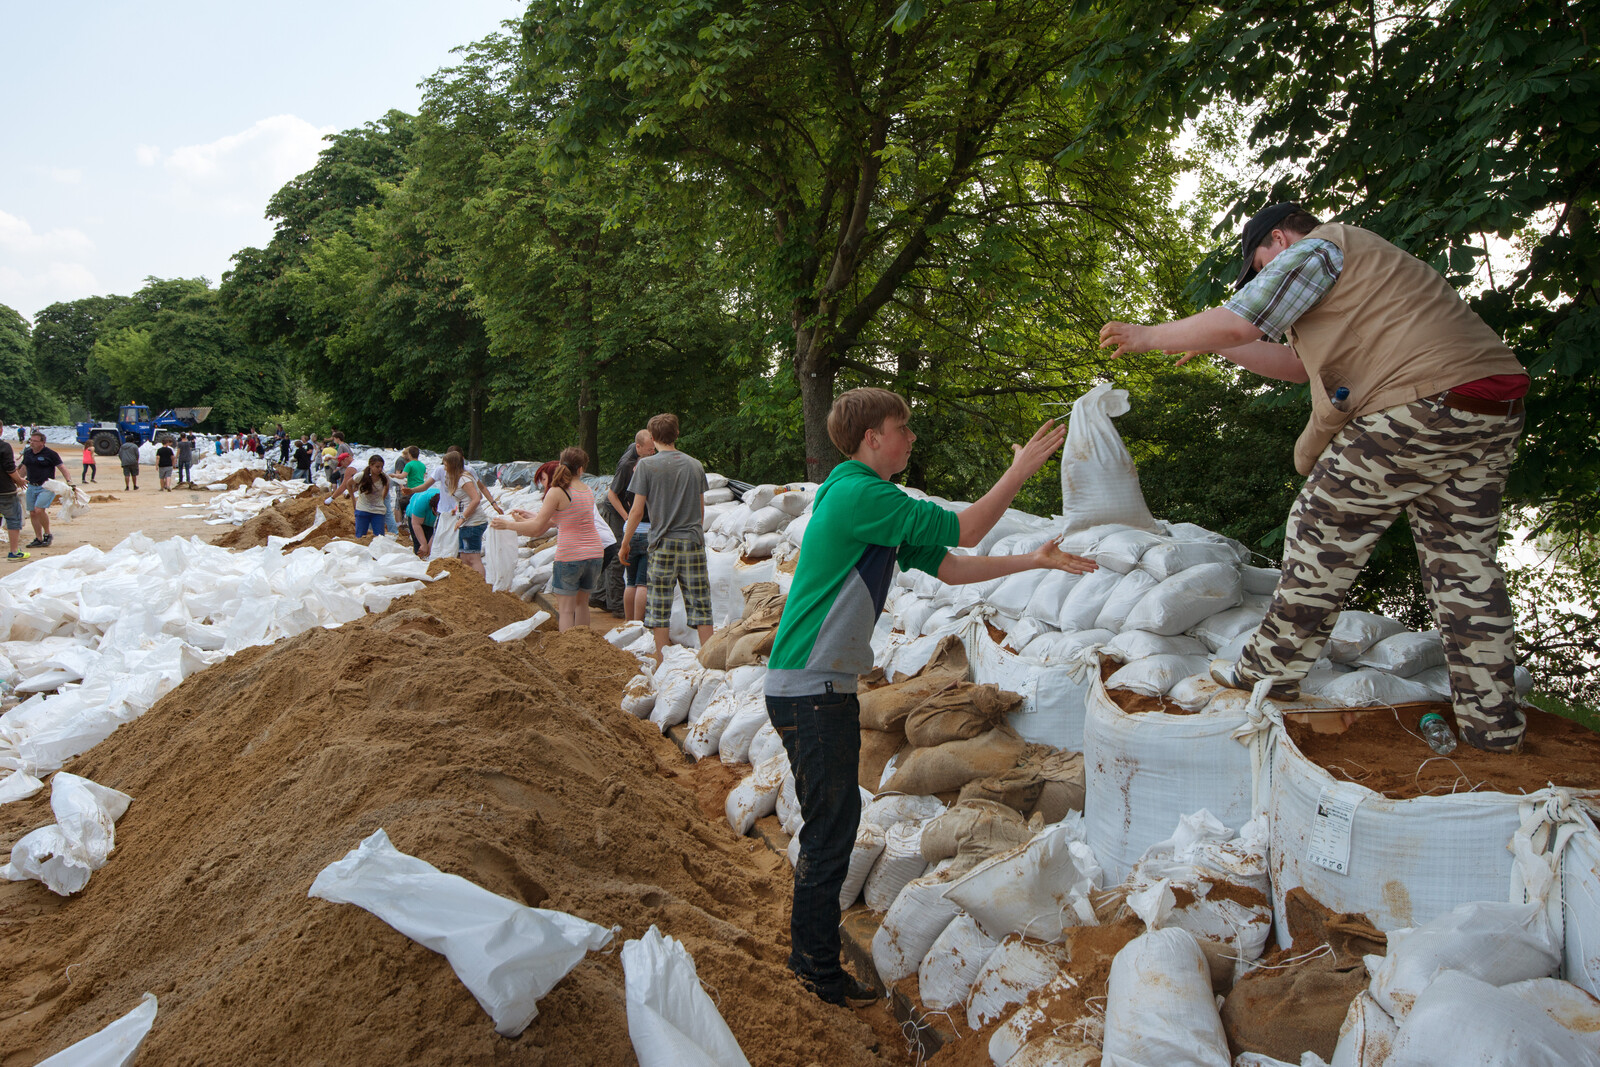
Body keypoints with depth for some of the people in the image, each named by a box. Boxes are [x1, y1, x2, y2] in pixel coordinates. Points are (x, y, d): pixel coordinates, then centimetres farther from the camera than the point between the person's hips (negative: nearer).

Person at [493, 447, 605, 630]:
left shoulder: (557, 492, -11)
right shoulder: (589, 492, 8)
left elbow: (537, 528, -13)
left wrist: (507, 524, 0)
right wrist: (529, 516, 24)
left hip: (569, 555, -6)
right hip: (595, 554, 6)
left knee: (566, 609, 3)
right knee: (582, 603, 20)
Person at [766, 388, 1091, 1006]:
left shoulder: (876, 504, 15)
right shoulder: (857, 495, -17)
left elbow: (948, 567, 16)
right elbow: (961, 533, -15)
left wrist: (1031, 561, 12)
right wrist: (1019, 472, -7)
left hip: (827, 687, 10)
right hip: (809, 690, -10)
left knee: (833, 821, 18)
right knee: (831, 824, -1)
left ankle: (810, 950, 33)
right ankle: (820, 972, 14)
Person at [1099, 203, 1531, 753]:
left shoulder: (1314, 248, 0)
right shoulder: (1362, 262, 31)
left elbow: (1236, 323, -9)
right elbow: (1300, 363, 35)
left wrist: (1149, 335, 5)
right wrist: (1214, 346, 33)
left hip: (1421, 406, -10)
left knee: (1322, 532, 3)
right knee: (1464, 561, 11)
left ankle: (1270, 670, 12)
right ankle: (1492, 718, 15)